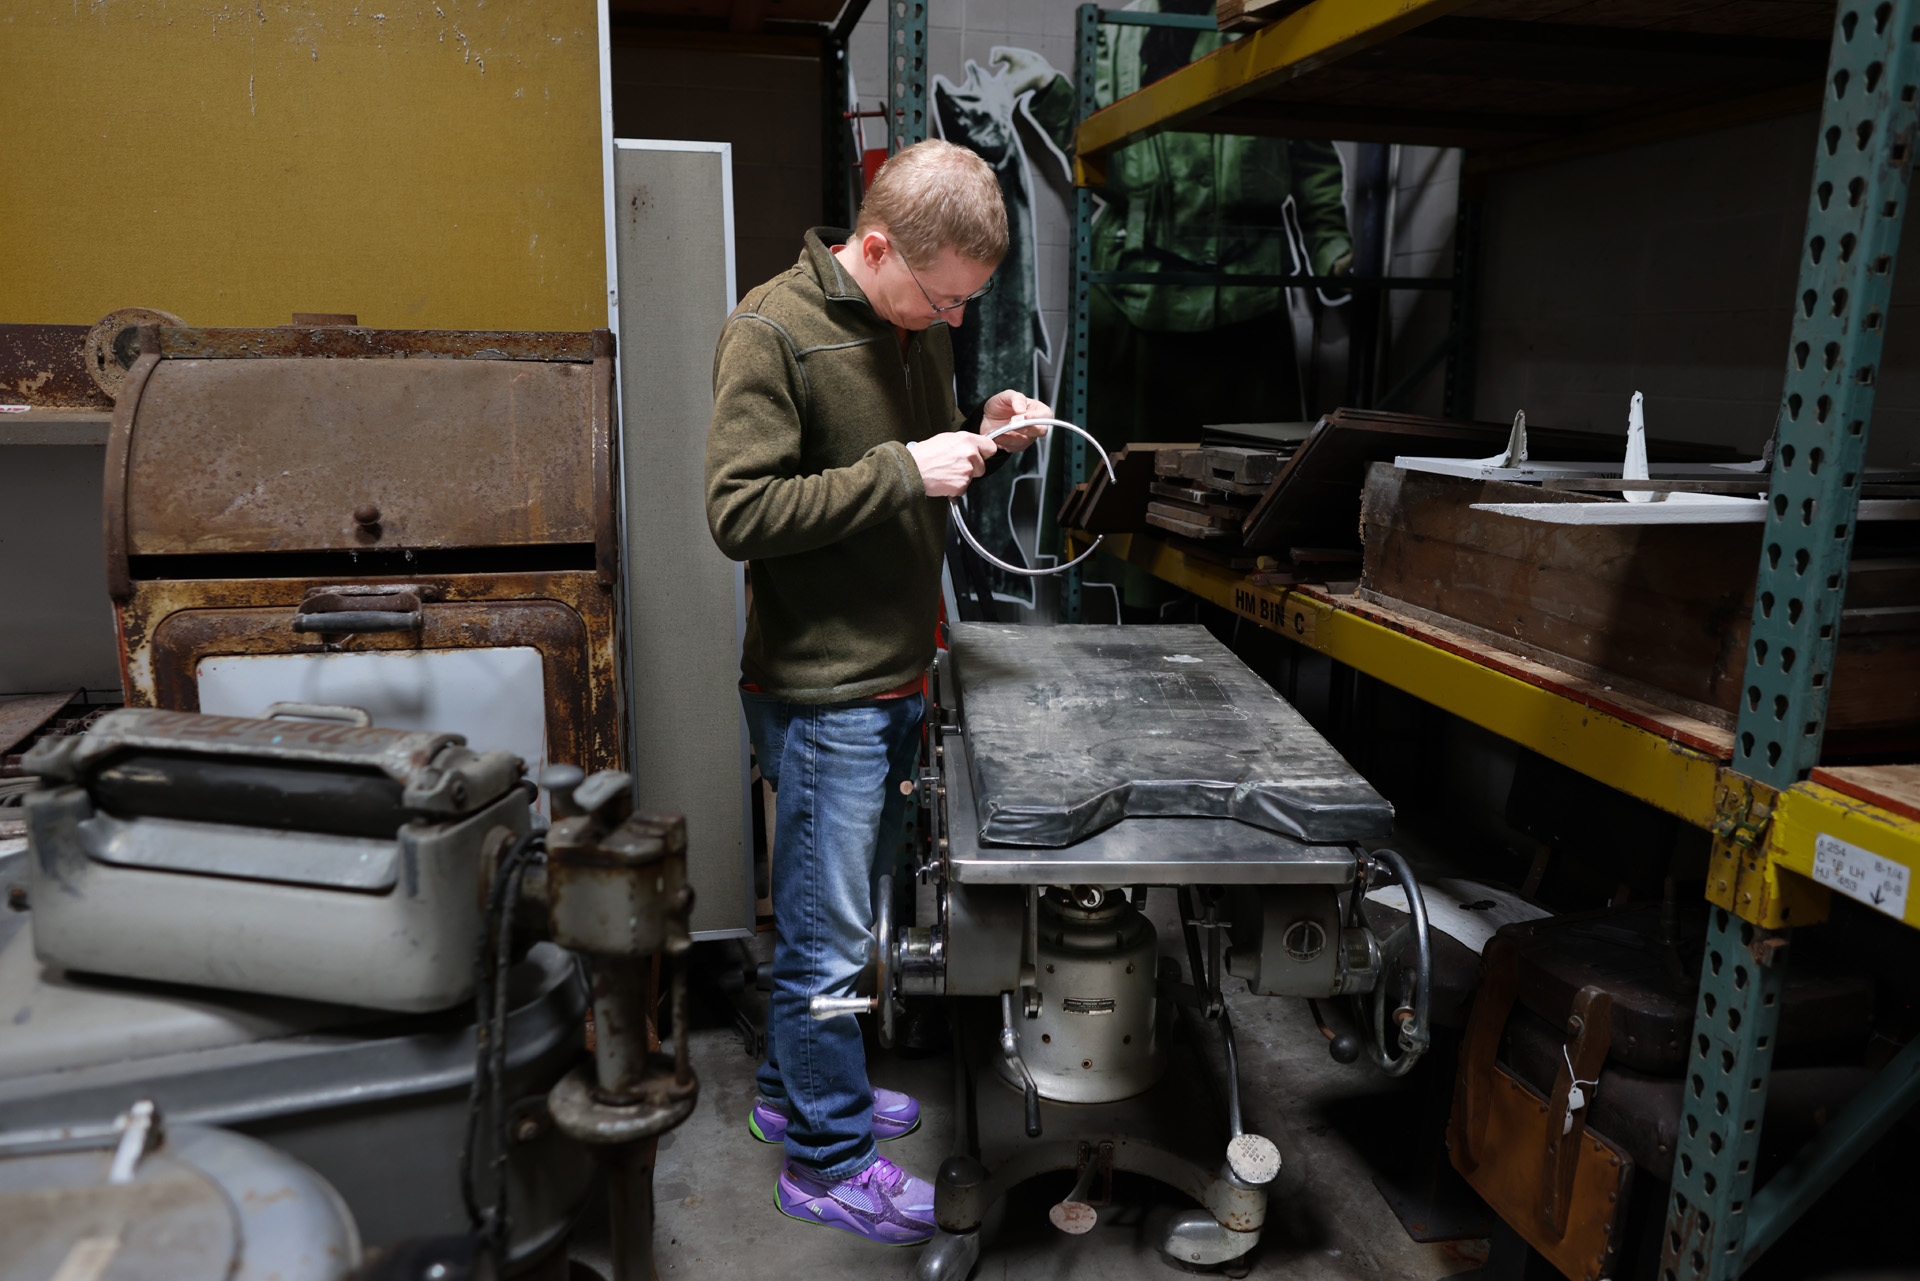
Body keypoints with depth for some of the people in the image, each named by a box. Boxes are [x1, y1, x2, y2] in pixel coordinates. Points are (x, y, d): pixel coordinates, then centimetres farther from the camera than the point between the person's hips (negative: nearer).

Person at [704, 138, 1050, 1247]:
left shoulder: (922, 327, 10)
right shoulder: (773, 330, -16)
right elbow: (740, 512, -23)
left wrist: (983, 439, 0)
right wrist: (904, 470, -24)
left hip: (898, 679, 9)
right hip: (822, 692, -8)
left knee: (848, 907, 21)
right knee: (830, 935, 4)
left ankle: (798, 1088, 41)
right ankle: (829, 1160, 23)